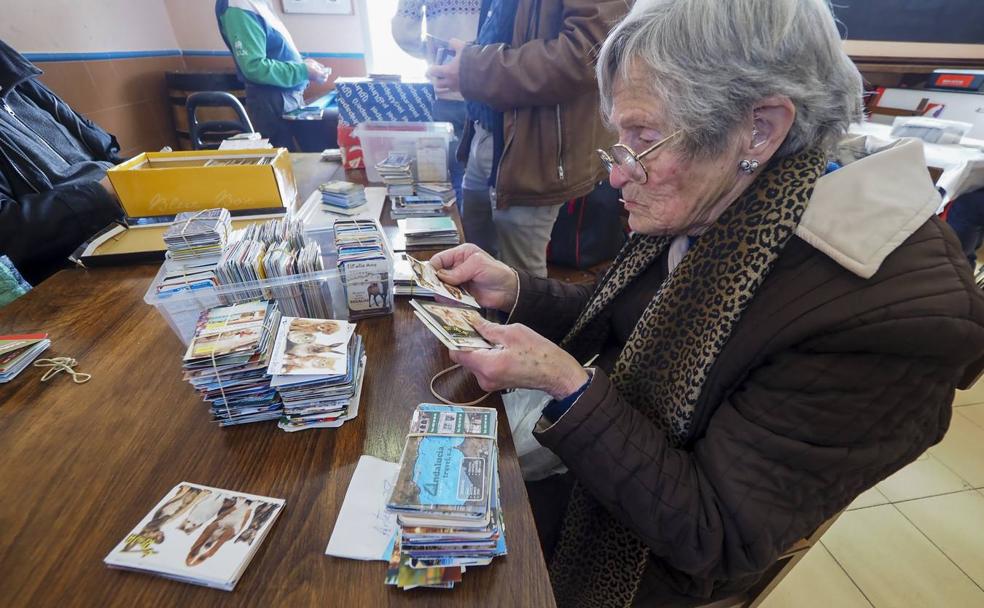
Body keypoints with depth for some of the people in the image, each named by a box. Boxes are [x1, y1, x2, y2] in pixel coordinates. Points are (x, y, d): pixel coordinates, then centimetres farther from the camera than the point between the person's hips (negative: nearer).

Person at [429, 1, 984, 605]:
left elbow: (712, 535, -24)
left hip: (650, 555, -5)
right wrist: (514, 289, -13)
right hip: (590, 448, 5)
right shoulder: (701, 210, -11)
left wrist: (569, 386, -33)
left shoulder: (885, 310, -30)